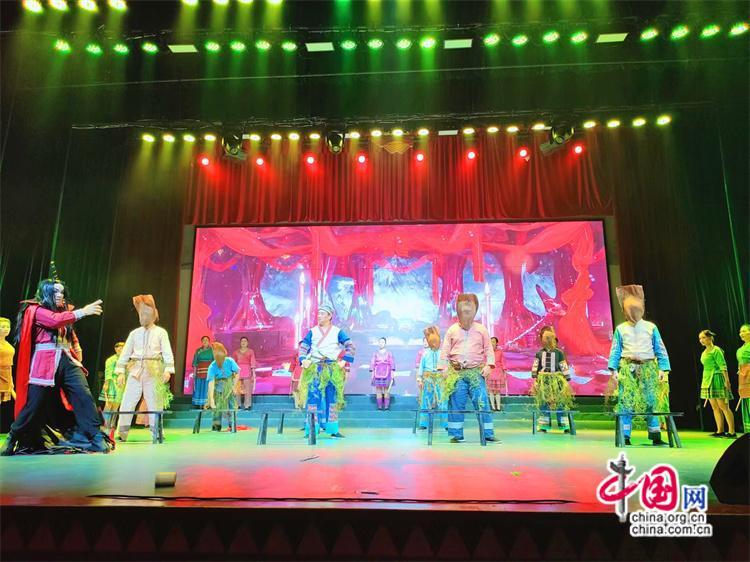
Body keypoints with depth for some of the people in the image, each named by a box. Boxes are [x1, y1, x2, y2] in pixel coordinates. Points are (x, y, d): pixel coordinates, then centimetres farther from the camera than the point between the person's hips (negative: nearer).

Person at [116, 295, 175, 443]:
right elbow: (125, 353, 12)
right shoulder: (134, 333, 13)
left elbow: (167, 353, -2)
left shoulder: (161, 332, 5)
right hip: (135, 371, 3)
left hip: (153, 371, -3)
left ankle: (156, 434, 10)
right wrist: (120, 372, 4)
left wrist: (168, 370, -13)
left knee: (154, 403, 2)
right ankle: (122, 434, 7)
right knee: (127, 403, -2)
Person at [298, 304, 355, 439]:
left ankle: (333, 429, 13)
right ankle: (311, 430, 0)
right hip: (314, 369, 0)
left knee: (332, 398, 5)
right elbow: (303, 347, 4)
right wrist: (303, 360, -14)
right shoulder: (312, 331, 7)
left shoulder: (337, 331, 5)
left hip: (332, 370, 0)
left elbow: (350, 346, 1)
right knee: (313, 397, -5)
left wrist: (344, 360, -10)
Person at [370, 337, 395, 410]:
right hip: (377, 373, 1)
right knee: (378, 390, -2)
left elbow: (392, 364, 5)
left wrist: (392, 373, -2)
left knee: (387, 390, -4)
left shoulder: (389, 353, 7)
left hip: (387, 373, -1)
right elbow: (372, 364, 9)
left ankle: (386, 406, -1)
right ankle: (379, 406, 2)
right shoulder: (375, 354, 10)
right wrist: (372, 374, 2)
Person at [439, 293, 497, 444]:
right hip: (456, 373, 1)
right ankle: (456, 434, 11)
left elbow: (488, 349, 9)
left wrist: (488, 365, -4)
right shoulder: (452, 330, 7)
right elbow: (445, 351, 8)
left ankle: (488, 433, 7)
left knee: (482, 403, -3)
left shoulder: (481, 329, 7)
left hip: (476, 372, 0)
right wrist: (443, 367, -1)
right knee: (455, 404, 2)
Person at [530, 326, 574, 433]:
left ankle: (564, 425, 10)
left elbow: (564, 367, 2)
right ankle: (544, 426, 11)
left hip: (557, 381, -1)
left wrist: (566, 381, 0)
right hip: (543, 381, 1)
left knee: (560, 404, 0)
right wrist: (535, 380, -1)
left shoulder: (559, 353, -1)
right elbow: (535, 367, 5)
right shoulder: (539, 353, 4)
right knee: (544, 404, 4)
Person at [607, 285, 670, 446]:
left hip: (648, 368, 1)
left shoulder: (651, 327, 8)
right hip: (627, 368, -1)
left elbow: (661, 350, 7)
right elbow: (615, 351, 6)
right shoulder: (620, 329, 8)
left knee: (651, 401, 1)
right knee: (626, 402, -4)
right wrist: (614, 369, -4)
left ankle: (655, 436, 10)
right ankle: (625, 437, 2)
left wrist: (663, 369, -1)